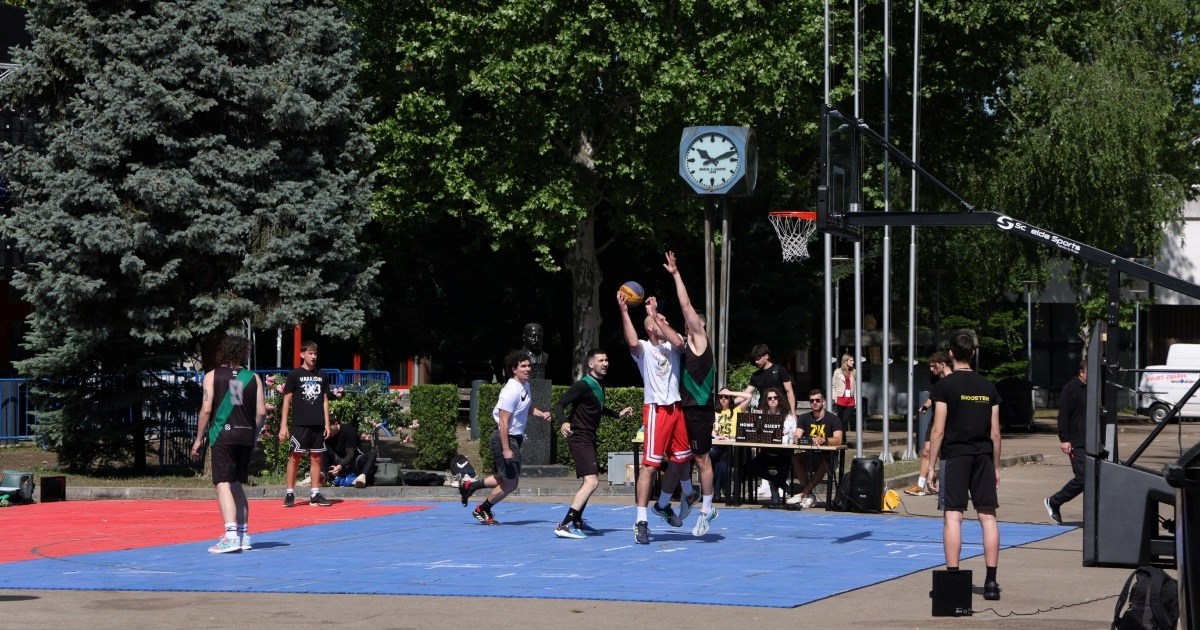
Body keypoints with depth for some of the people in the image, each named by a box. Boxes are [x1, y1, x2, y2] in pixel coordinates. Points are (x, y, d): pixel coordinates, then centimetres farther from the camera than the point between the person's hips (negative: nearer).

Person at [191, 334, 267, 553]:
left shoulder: (212, 376, 1)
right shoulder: (253, 377, 8)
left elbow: (206, 410, -6)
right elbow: (262, 412, 4)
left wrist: (199, 439, 2)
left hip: (223, 436, -4)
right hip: (246, 436, 4)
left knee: (223, 484, -7)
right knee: (236, 484, 18)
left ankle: (231, 535, -22)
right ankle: (244, 535, 20)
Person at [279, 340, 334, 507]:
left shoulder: (322, 375, 11)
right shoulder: (294, 375, 0)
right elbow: (287, 400, 0)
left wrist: (327, 423, 9)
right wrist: (283, 426, -5)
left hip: (318, 424, 4)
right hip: (300, 423, -4)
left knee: (316, 458, 5)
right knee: (295, 457, -3)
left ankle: (315, 495, 9)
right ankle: (290, 494, 2)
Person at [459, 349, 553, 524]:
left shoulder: (525, 386, 7)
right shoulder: (511, 391, -23)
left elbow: (529, 408, 25)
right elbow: (503, 421, -24)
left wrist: (542, 414, 4)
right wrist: (506, 449, -26)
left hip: (516, 437, 10)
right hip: (505, 438, -10)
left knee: (506, 480, 17)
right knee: (511, 483, -4)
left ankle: (469, 485, 32)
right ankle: (482, 510, 15)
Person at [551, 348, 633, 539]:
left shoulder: (600, 384, 12)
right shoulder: (583, 385, -16)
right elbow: (559, 405, -20)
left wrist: (618, 414, 29)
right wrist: (564, 422, -38)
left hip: (589, 438, 10)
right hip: (579, 438, -10)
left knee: (590, 481, 22)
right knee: (592, 481, -21)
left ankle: (577, 522, 37)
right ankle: (565, 525, -27)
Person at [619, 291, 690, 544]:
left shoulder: (671, 347, 11)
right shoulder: (644, 348, -2)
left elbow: (678, 341, -13)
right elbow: (632, 342, -26)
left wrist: (655, 313, -12)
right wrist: (624, 312, -29)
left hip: (676, 408, 6)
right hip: (656, 409, -6)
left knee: (680, 460, 15)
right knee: (651, 464, -11)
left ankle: (663, 504, 37)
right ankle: (641, 521, -11)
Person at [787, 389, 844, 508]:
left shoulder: (833, 419, -2)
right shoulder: (804, 418, 9)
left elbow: (838, 440, -17)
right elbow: (797, 437, -4)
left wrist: (824, 440, -37)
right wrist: (798, 439, -30)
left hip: (826, 456, -3)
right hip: (808, 457, 3)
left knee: (825, 463, -37)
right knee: (795, 457, -29)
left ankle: (802, 494, -31)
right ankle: (809, 496, -25)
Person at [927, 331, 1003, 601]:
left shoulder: (945, 386, -4)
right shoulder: (988, 387, 8)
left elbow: (938, 430, -7)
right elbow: (995, 432, 10)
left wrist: (932, 466, -2)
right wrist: (996, 466, 17)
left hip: (955, 455, -3)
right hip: (983, 456, 3)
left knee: (952, 515, -3)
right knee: (988, 516, 3)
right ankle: (991, 581, 1)